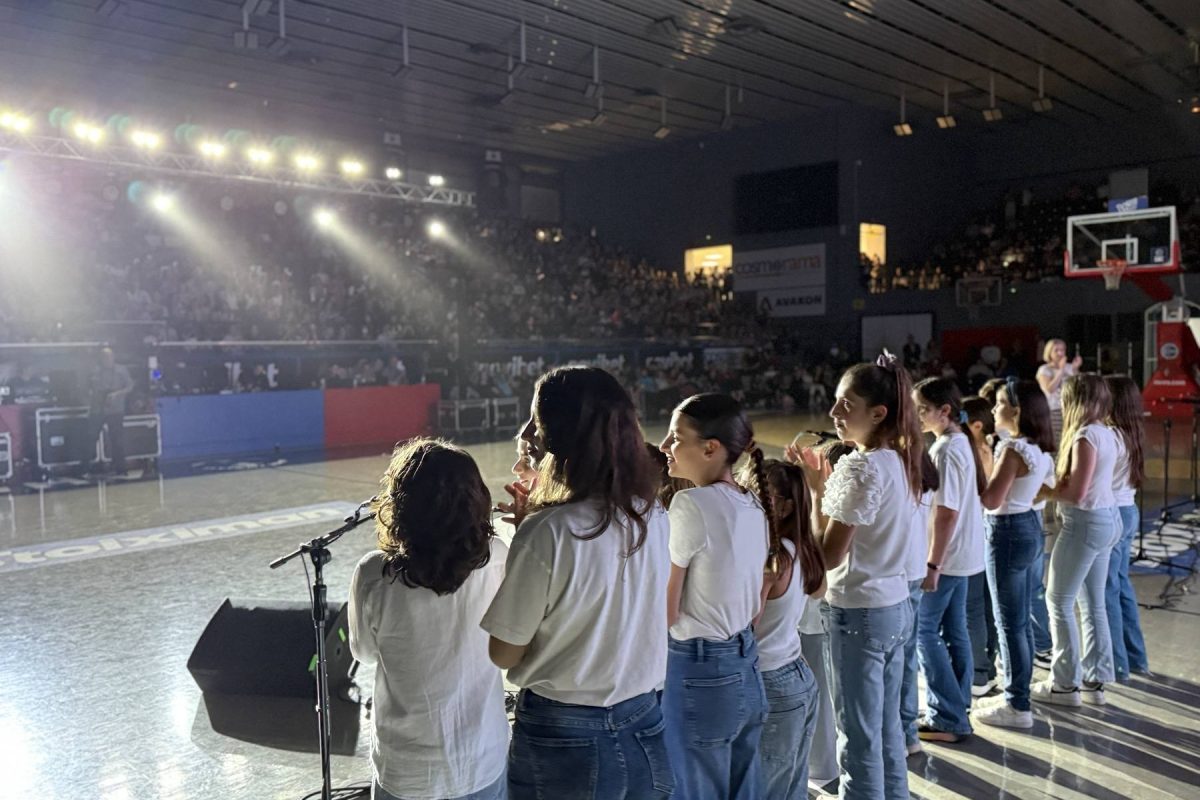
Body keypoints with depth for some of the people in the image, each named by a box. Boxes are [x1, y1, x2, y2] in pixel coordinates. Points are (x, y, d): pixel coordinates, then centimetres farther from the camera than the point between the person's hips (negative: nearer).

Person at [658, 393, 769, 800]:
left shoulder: (691, 504, -19)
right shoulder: (754, 504, 5)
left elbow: (665, 611, -15)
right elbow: (756, 608, 12)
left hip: (698, 674, -8)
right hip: (745, 667, 8)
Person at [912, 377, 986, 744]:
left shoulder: (945, 450, -20)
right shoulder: (962, 442, 9)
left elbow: (946, 513, -23)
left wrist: (933, 564, -20)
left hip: (946, 556, -10)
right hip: (962, 555, 10)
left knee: (923, 631, -1)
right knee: (953, 631, 15)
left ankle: (948, 718, 5)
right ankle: (956, 710, 24)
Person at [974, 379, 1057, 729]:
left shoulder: (1013, 448, -20)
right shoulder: (1039, 448, 8)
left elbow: (990, 500, -22)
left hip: (1008, 533, -10)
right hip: (1031, 527, 10)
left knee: (1009, 622, 0)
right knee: (1021, 618, 18)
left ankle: (1017, 706, 8)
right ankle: (1018, 691, 29)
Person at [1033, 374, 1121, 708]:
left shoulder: (1085, 437, -19)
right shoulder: (1107, 434, 9)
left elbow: (1076, 492, -22)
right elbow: (1089, 482, 10)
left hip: (1086, 522, -9)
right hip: (1107, 518, 9)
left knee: (1059, 601, 2)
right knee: (1093, 604, 15)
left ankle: (1065, 684, 10)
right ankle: (1094, 681, 22)